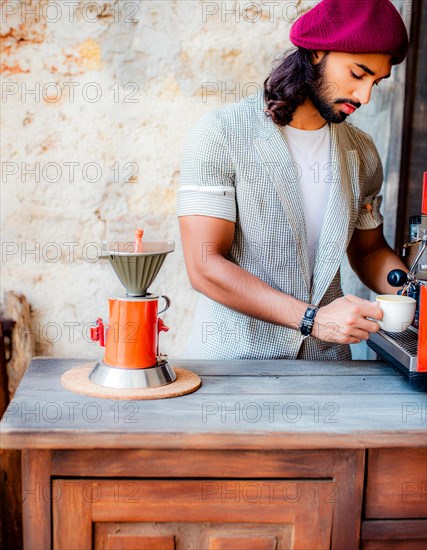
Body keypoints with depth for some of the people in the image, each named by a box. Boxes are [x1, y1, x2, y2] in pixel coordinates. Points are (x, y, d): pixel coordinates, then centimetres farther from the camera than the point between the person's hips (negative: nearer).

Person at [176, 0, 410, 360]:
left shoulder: (362, 152, 8)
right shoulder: (221, 133, -8)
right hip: (233, 358, -5)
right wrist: (312, 318, -20)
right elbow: (204, 267, -14)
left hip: (325, 359, 6)